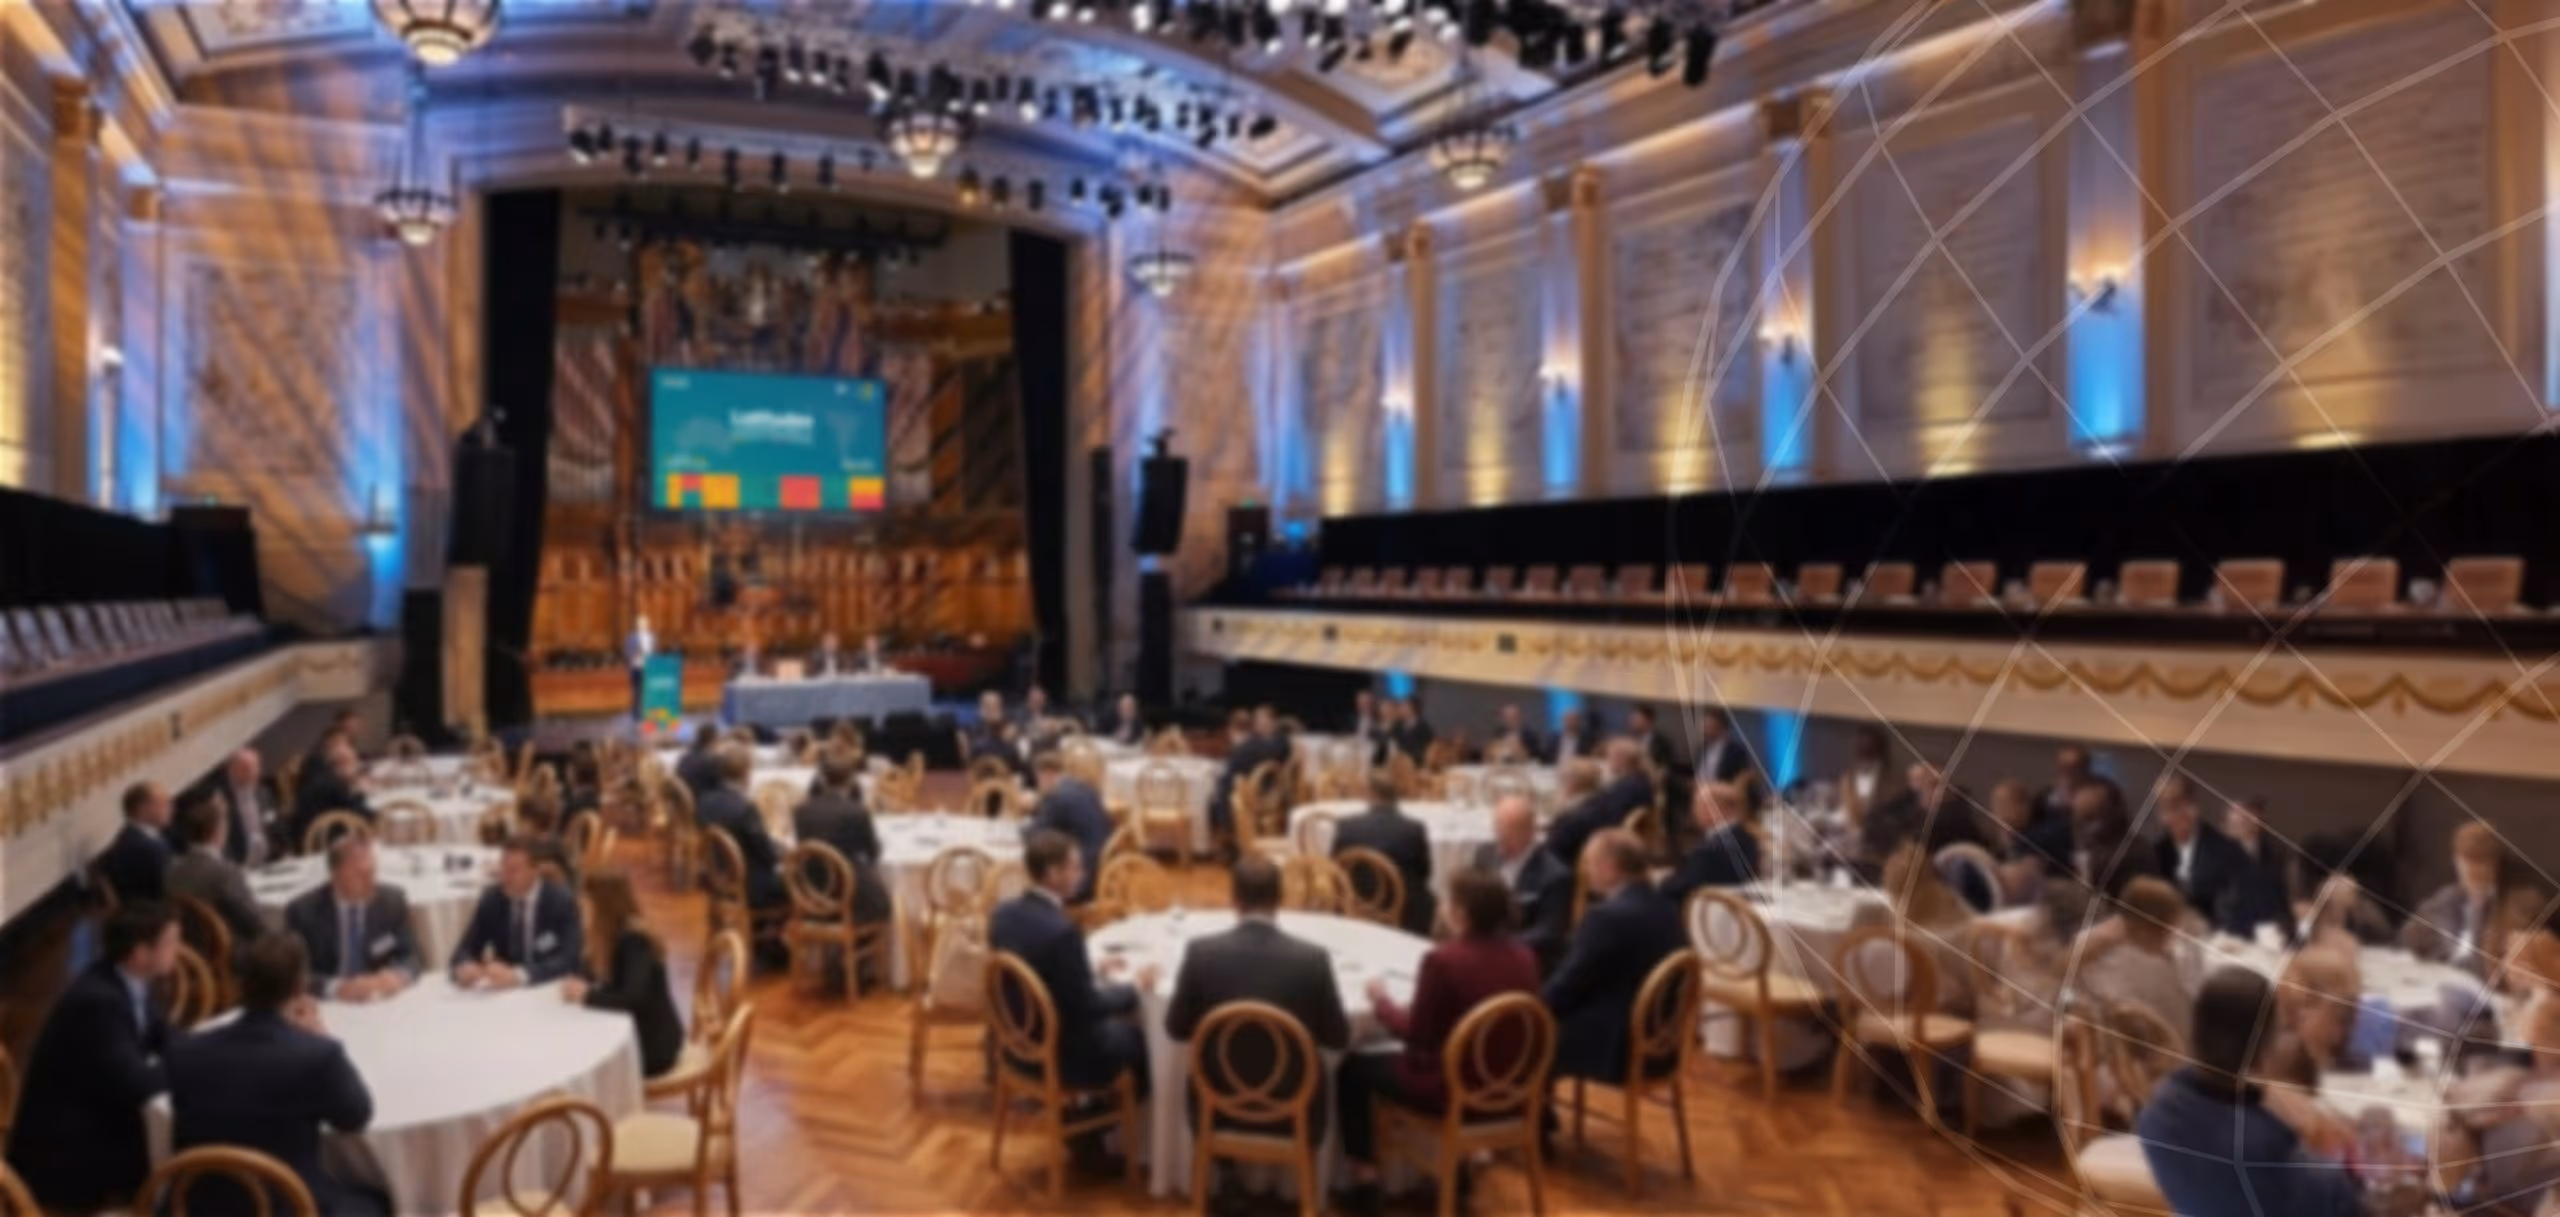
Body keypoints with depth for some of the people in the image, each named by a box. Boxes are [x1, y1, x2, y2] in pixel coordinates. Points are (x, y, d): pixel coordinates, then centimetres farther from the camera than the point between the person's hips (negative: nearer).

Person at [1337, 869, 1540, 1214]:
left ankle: (1365, 1178, 17)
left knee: (1352, 1069, 15)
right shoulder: (1523, 957, -5)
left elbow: (1417, 1034, -14)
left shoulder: (1443, 959, -23)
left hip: (1450, 1088, -7)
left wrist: (1382, 1002, 3)